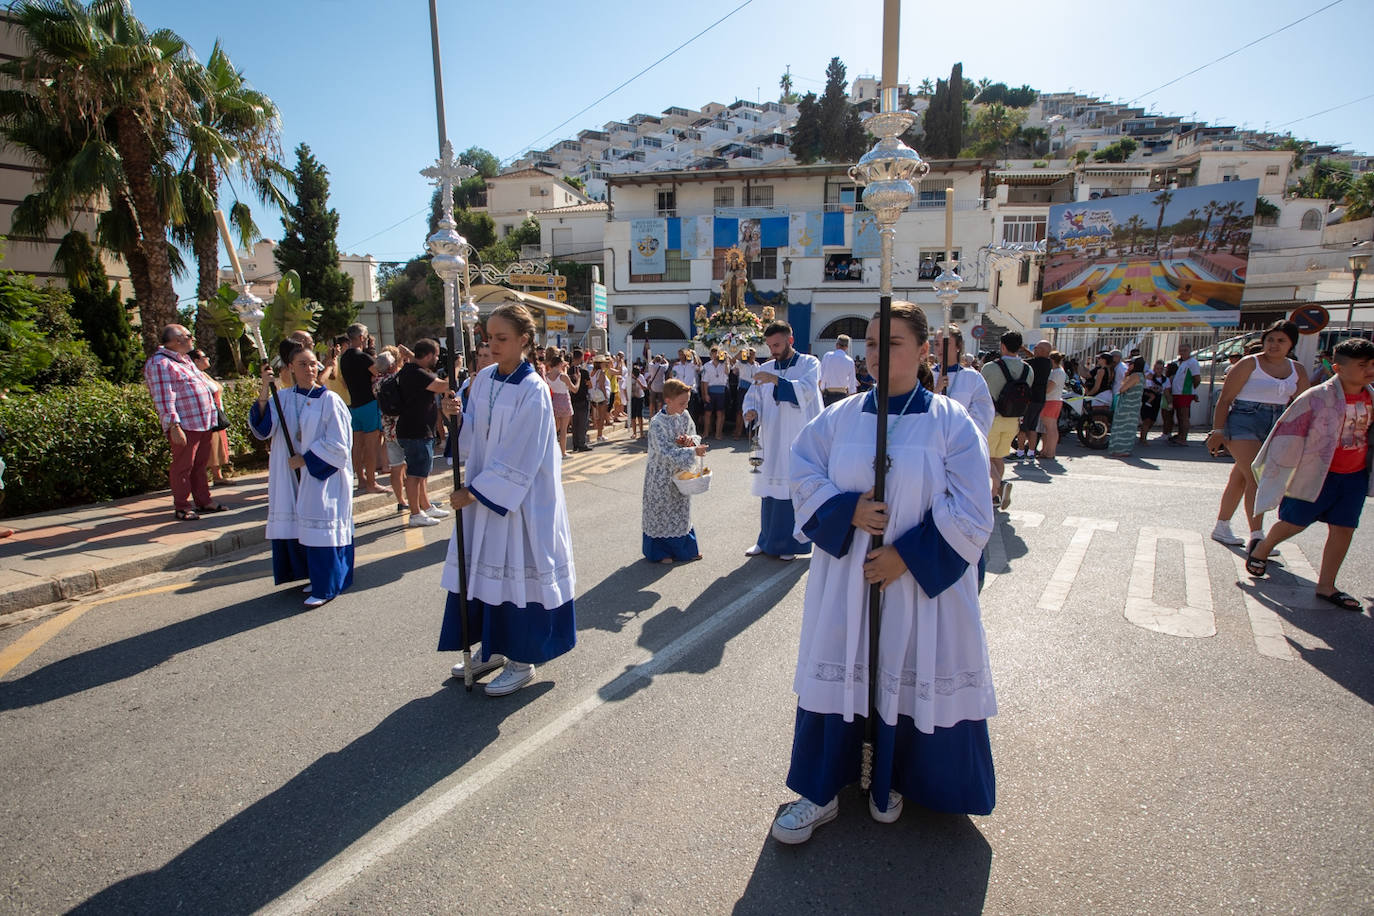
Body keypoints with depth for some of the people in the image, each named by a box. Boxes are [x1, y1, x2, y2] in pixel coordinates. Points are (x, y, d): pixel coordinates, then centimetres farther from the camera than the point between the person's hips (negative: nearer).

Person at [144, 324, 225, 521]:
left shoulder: (184, 359, 18)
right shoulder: (159, 364, -12)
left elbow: (202, 381, 29)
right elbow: (163, 399, -18)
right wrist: (174, 426, -22)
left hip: (203, 423, 9)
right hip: (184, 427, -9)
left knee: (200, 465, 16)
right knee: (182, 467, -1)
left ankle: (203, 501, 24)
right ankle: (182, 507, 7)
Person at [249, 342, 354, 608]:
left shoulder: (329, 400, -8)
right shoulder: (282, 398, 6)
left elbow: (337, 444, -10)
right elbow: (263, 428, -8)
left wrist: (305, 459, -11)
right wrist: (263, 394, -19)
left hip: (322, 476, -5)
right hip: (292, 477, 5)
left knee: (320, 525, -3)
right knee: (298, 526, 10)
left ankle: (326, 587, 6)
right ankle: (316, 576, 26)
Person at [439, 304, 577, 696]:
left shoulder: (533, 391, -16)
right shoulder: (484, 378, 5)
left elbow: (518, 460, -18)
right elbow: (473, 438, 8)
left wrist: (474, 491, -16)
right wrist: (457, 415, -11)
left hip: (521, 496, -7)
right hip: (482, 489, 7)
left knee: (517, 569, 2)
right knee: (482, 567, 14)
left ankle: (522, 661, 18)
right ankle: (492, 648, 32)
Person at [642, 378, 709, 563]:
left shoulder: (684, 416, -3)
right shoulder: (657, 423, -23)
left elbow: (695, 435, 9)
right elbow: (666, 452, -28)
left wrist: (691, 440, -15)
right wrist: (693, 452, -35)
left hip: (680, 471, 6)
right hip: (661, 474, -6)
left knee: (682, 509, 18)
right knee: (660, 511, 7)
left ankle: (685, 547, 35)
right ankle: (659, 552, 24)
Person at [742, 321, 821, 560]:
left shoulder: (809, 363, -2)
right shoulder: (765, 369, 10)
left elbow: (807, 390, -18)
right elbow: (753, 397, 11)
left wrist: (777, 380, -28)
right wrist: (751, 412, -12)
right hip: (771, 441, 4)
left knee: (794, 491, 0)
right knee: (770, 491, 8)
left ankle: (790, 544, 12)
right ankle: (767, 540, 21)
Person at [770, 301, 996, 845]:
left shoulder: (951, 423, -6)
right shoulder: (839, 417, 2)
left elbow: (969, 516, -7)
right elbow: (805, 478, 3)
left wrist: (907, 555, -15)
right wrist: (848, 510, -14)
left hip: (922, 586, -2)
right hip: (845, 580, 2)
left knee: (912, 684, 9)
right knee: (836, 675, 7)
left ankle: (891, 783, 36)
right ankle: (821, 790, 26)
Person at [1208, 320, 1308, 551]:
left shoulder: (1298, 371, 11)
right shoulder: (1249, 364, -6)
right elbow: (1225, 399, -9)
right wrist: (1218, 431, -15)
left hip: (1275, 427, 6)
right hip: (1244, 422, -6)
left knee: (1240, 478, 12)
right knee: (1256, 478, -15)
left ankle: (1221, 528, 22)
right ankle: (1256, 536, -14)